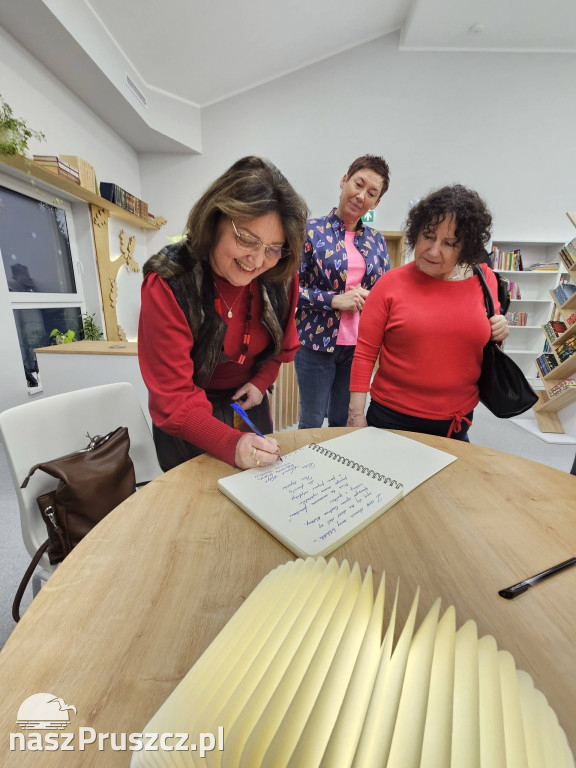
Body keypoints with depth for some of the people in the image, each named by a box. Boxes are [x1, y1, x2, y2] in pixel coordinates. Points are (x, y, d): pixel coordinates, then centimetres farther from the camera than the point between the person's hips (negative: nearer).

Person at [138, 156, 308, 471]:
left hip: (249, 404, 5)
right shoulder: (167, 285, -28)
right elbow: (174, 398, -29)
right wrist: (232, 444, -42)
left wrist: (260, 382, -11)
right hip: (187, 422, -4)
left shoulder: (280, 276, -14)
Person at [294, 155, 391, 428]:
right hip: (316, 343, -3)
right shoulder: (311, 230, -2)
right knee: (311, 422, 10)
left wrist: (368, 299, -7)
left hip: (359, 345, 4)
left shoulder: (376, 240, 10)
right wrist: (335, 300, -16)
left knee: (344, 422, 16)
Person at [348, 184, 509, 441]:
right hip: (392, 417, -2)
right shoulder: (391, 283, -9)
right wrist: (356, 415, -11)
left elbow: (484, 334, 18)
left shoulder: (484, 279, 1)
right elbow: (365, 352, -9)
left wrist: (498, 333, -6)